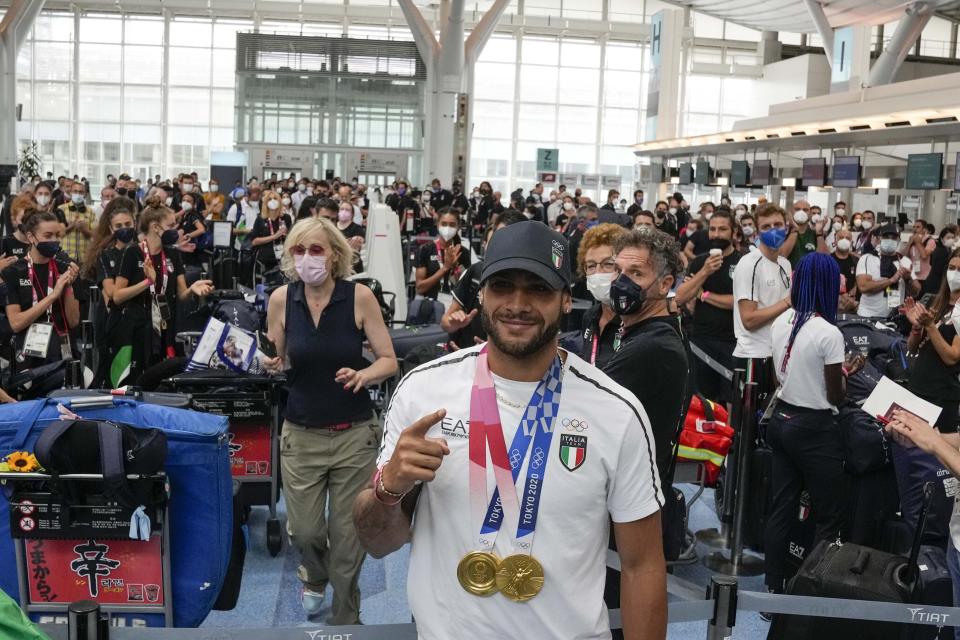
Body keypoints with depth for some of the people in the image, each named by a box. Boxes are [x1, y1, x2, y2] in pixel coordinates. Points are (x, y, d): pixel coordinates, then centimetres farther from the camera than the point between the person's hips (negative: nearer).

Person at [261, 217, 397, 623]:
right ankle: (314, 575, 46)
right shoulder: (281, 299, -5)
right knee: (303, 531, 8)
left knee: (347, 534, 4)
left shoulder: (359, 297, -11)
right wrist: (271, 363, -15)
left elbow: (389, 361, -6)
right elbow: (279, 360, 8)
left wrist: (363, 375, -25)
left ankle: (345, 619, 29)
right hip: (301, 435, 2)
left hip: (355, 434, -2)